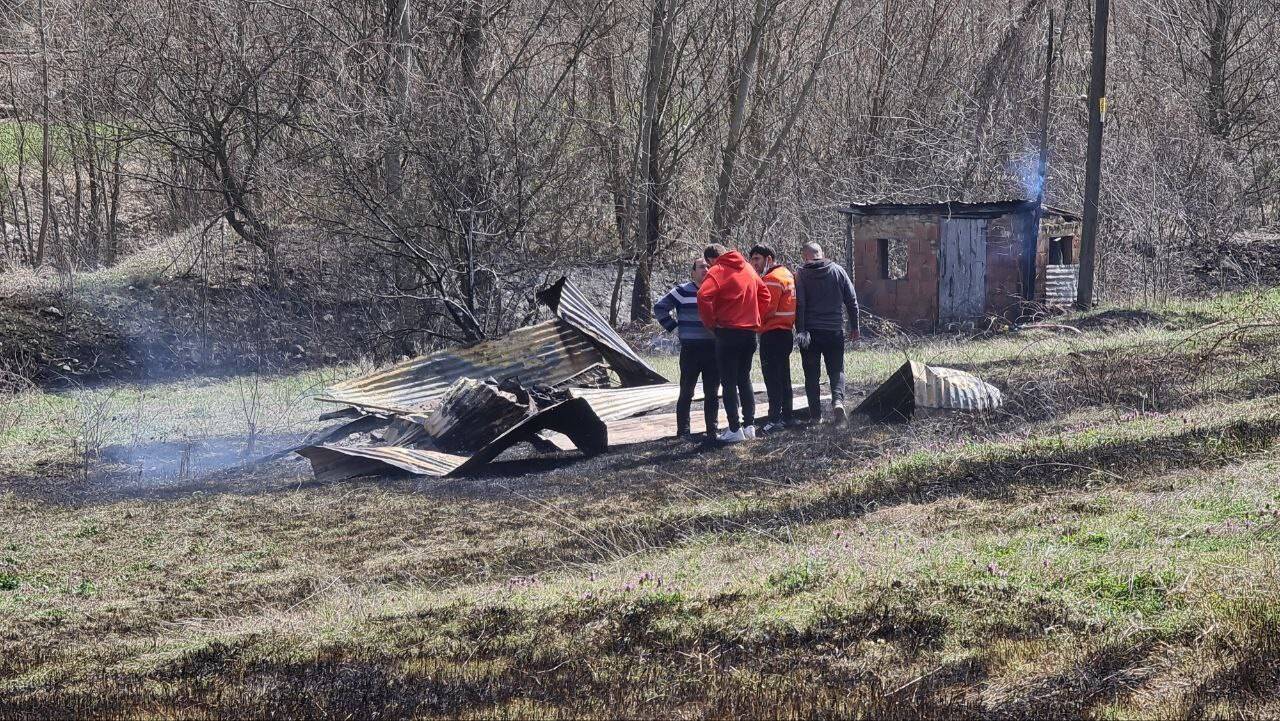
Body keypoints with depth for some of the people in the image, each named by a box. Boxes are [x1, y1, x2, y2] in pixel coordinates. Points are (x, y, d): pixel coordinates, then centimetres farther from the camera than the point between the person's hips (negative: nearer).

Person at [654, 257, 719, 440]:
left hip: (713, 349, 4)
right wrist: (673, 327, -2)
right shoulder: (683, 291, -1)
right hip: (690, 349, -3)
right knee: (686, 392, 1)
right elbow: (660, 307, 3)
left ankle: (712, 430, 11)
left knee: (712, 393, 6)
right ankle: (682, 430, 7)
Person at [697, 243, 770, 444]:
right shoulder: (748, 269, 11)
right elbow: (764, 294, 17)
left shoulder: (717, 271, -9)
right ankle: (749, 425, 15)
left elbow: (703, 296, -24)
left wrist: (711, 322, -11)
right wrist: (754, 317, 16)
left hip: (728, 332, -6)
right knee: (744, 379, 17)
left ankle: (735, 429, -3)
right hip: (750, 331, 6)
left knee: (729, 382, -1)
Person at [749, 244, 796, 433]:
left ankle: (775, 419, -11)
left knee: (772, 377, -9)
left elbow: (767, 309, -19)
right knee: (783, 376, 14)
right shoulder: (786, 274, 17)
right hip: (786, 331, 10)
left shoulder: (772, 279, -14)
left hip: (772, 333, -10)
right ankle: (786, 416, 20)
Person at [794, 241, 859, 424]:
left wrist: (800, 330, -11)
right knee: (837, 369, 11)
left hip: (811, 331, -1)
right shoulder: (837, 270, 3)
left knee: (812, 374, 7)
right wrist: (854, 326, 12)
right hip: (835, 331, 1)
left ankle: (815, 414, 5)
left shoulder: (801, 275, -5)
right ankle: (838, 400, -15)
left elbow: (799, 304, -12)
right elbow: (852, 300, 5)